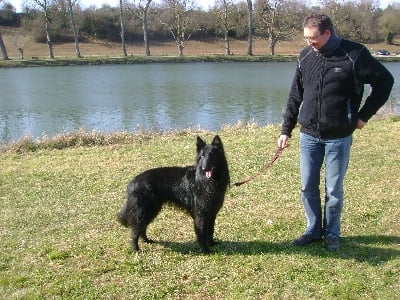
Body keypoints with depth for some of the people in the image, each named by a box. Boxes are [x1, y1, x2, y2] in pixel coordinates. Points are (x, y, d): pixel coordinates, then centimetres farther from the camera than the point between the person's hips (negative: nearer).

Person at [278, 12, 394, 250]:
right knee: (308, 187, 9)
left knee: (334, 190, 7)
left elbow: (385, 81, -1)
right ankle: (314, 230, 27)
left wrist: (364, 115, -4)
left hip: (339, 137, -4)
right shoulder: (306, 56, 3)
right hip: (309, 135, 4)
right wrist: (286, 130, 9)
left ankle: (332, 234, 26)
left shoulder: (354, 55, -10)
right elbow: (295, 96, 10)